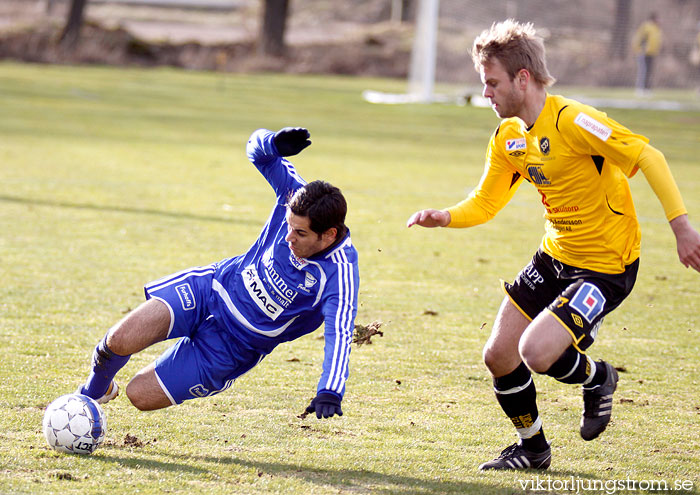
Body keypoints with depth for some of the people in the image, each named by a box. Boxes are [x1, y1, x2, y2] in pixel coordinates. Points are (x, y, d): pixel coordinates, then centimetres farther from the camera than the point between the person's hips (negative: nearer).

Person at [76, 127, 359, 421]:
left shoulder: (339, 273, -29)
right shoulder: (297, 198, -16)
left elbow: (339, 333, -41)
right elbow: (258, 150, -7)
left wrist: (330, 393, -57)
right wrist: (274, 143, -32)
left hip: (233, 347, -3)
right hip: (212, 287, 3)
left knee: (140, 395, -6)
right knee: (121, 340, -20)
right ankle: (93, 393, 14)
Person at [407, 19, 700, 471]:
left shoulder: (571, 120, -23)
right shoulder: (508, 138, 4)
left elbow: (649, 157, -25)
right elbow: (485, 203, 12)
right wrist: (444, 218, -8)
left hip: (606, 265, -8)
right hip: (555, 258, 8)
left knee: (536, 353, -23)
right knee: (499, 356, 6)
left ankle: (596, 378, 11)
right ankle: (532, 448, 30)